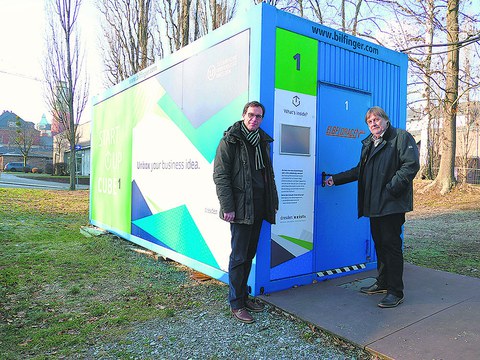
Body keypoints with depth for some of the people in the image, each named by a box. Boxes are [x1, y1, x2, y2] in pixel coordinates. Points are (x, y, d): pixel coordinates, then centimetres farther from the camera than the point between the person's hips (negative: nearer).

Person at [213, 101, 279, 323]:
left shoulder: (263, 141, 15)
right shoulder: (230, 140, -6)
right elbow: (220, 176, -12)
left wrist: (273, 202, 15)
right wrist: (227, 207, -18)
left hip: (258, 209, 7)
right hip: (241, 209, -7)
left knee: (249, 255, 15)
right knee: (239, 256, 0)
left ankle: (244, 296, 28)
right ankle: (236, 304, 12)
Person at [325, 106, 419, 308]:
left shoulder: (401, 137, -3)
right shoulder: (368, 143, 21)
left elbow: (411, 165, -13)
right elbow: (359, 171, 27)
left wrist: (392, 188, -20)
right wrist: (336, 179, 21)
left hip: (392, 204, -8)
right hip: (373, 204, 8)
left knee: (391, 245, -4)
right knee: (379, 244, 15)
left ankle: (396, 292, 6)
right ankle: (382, 284, 28)